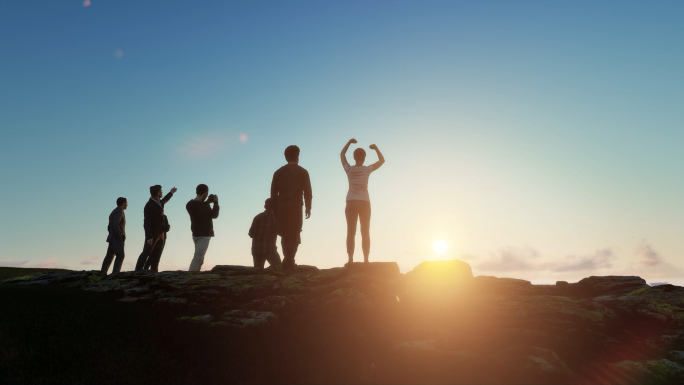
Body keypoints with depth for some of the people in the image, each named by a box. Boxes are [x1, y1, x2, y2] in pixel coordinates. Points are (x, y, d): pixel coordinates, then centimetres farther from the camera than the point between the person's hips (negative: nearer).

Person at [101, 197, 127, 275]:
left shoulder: (114, 212, 18)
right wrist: (120, 236, -19)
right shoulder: (119, 212, -14)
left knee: (109, 256, 10)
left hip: (112, 238, 9)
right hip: (117, 239, -9)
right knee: (120, 256, -8)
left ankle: (103, 273, 10)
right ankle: (115, 273, -12)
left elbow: (109, 227, 22)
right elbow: (115, 225, -26)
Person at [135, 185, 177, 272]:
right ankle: (138, 271, 1)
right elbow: (147, 222, -18)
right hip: (153, 234, -8)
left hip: (161, 233, 8)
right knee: (146, 253, -5)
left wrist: (171, 193, 52)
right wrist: (149, 237, -24)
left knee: (156, 255, 7)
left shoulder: (158, 202, 11)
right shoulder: (149, 206, -14)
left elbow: (163, 201, 39)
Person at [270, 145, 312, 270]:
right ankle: (289, 261, -9)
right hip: (296, 208, -3)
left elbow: (273, 193, 8)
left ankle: (288, 260, 17)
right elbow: (307, 192, -1)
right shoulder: (302, 172, 3)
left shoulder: (278, 172, 10)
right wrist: (308, 208, 7)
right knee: (294, 235, 1)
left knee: (285, 235, 14)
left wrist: (275, 210, 13)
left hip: (281, 208, 3)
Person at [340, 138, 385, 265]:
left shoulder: (349, 169, -2)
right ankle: (366, 259, 1)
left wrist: (349, 142, 22)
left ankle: (350, 259, -3)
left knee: (351, 232, 1)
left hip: (351, 203, 1)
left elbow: (342, 154, 16)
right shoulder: (367, 170, -6)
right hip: (364, 202, -1)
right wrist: (376, 148, 17)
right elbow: (382, 160, 8)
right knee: (365, 233, 4)